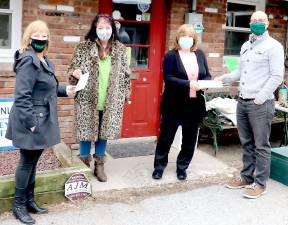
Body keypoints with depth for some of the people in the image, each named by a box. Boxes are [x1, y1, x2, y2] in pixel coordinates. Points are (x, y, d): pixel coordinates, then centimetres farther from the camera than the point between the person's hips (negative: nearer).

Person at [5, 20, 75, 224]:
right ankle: (19, 205, 18)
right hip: (31, 121, -9)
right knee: (27, 162, 3)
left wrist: (64, 90, 11)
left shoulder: (44, 60, 11)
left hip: (41, 120, 9)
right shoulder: (29, 61, -18)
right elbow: (22, 95, -23)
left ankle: (29, 200, 31)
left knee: (33, 161, 17)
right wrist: (31, 122, -23)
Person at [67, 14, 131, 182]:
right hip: (88, 99, -2)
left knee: (104, 133, 10)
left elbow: (125, 73, 10)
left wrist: (126, 92, 9)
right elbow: (72, 68, 1)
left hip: (111, 101, 2)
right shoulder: (83, 47, -2)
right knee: (86, 132, 5)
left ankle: (99, 166, 26)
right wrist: (75, 73, -21)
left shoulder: (120, 49, 5)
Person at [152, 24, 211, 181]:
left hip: (195, 105, 4)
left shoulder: (200, 54, 9)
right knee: (166, 137, 7)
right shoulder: (171, 55, -5)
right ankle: (159, 166, 23)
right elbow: (168, 78, -16)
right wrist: (188, 84, -27)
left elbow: (207, 76, 10)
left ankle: (182, 167, 29)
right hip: (174, 105, -4)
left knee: (190, 140, 12)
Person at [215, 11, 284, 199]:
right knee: (247, 143, 15)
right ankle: (247, 177, 27)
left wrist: (260, 98, -17)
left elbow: (277, 77, -13)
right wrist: (224, 78, 13)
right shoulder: (246, 46, 16)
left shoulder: (273, 46, -7)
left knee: (261, 146, 1)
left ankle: (260, 184, 10)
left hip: (261, 104, -7)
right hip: (242, 102, 7)